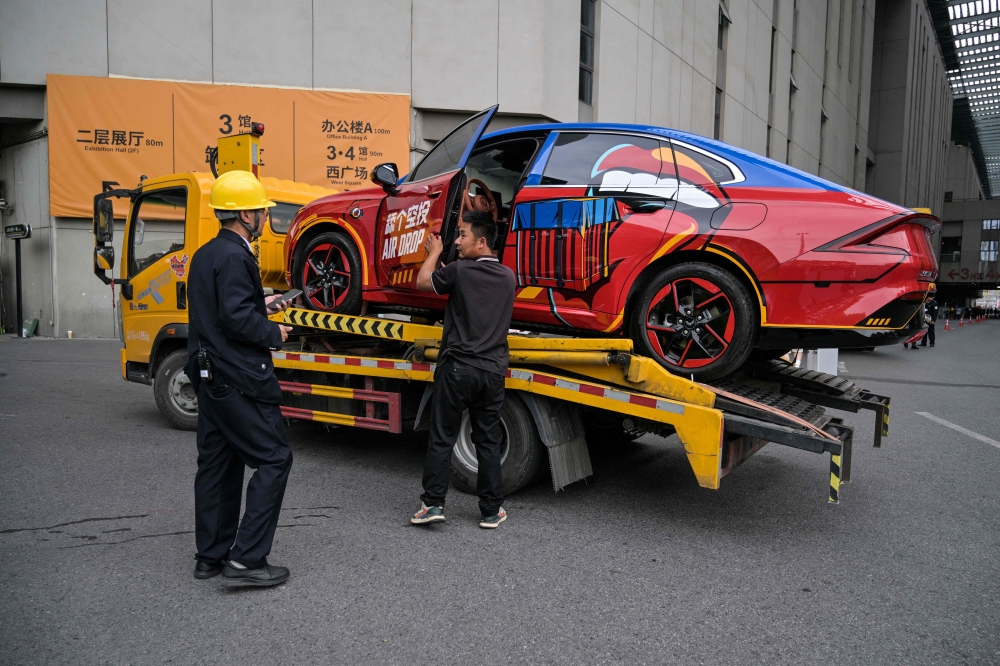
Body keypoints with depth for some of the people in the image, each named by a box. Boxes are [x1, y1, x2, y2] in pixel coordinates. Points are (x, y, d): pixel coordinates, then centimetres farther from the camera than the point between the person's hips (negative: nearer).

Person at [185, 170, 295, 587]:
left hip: (209, 377, 10)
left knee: (216, 463, 15)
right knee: (273, 459, -3)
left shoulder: (205, 255, 15)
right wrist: (274, 334, -8)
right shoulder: (234, 257, -16)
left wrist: (260, 307, 17)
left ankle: (210, 556, 25)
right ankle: (246, 560, -2)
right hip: (238, 380, -10)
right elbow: (236, 319, -23)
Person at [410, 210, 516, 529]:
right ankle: (492, 511, 16)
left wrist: (434, 253, 20)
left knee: (442, 438, 6)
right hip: (492, 371, 5)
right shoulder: (507, 276, 6)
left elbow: (423, 282, 4)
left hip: (457, 368, -4)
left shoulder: (460, 271, -11)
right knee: (488, 442, 11)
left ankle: (432, 503, 8)